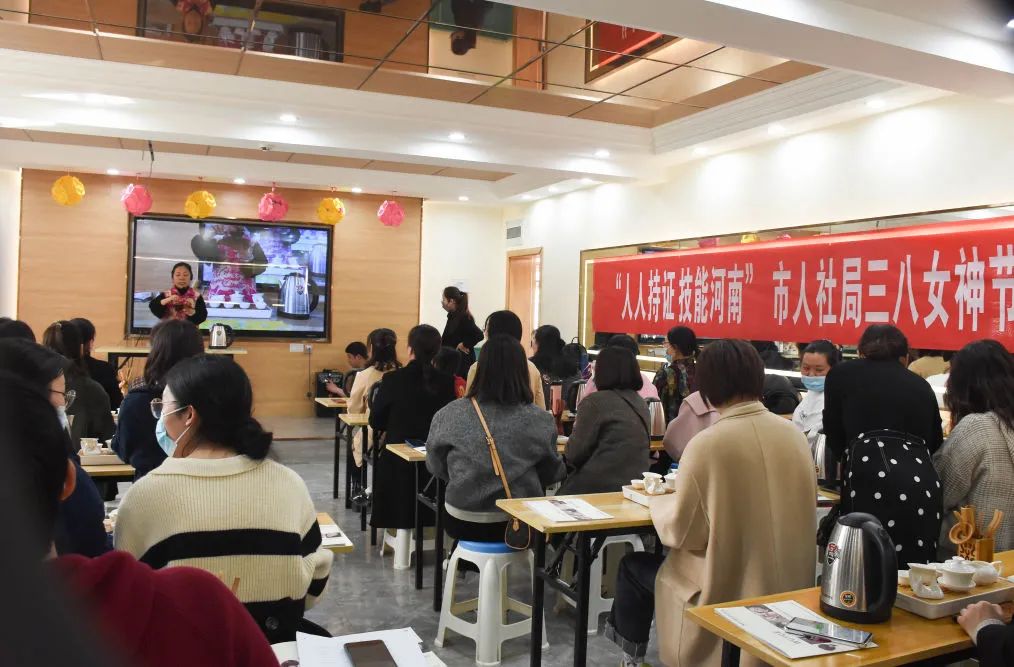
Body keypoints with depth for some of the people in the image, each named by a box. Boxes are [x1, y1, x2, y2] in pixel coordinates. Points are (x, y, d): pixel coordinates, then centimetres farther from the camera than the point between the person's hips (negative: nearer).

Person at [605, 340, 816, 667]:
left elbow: (680, 533, -13)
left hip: (729, 591, -6)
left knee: (633, 566, 17)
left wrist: (659, 501, 6)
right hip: (789, 587, 6)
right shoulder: (795, 435, -3)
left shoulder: (708, 444, -21)